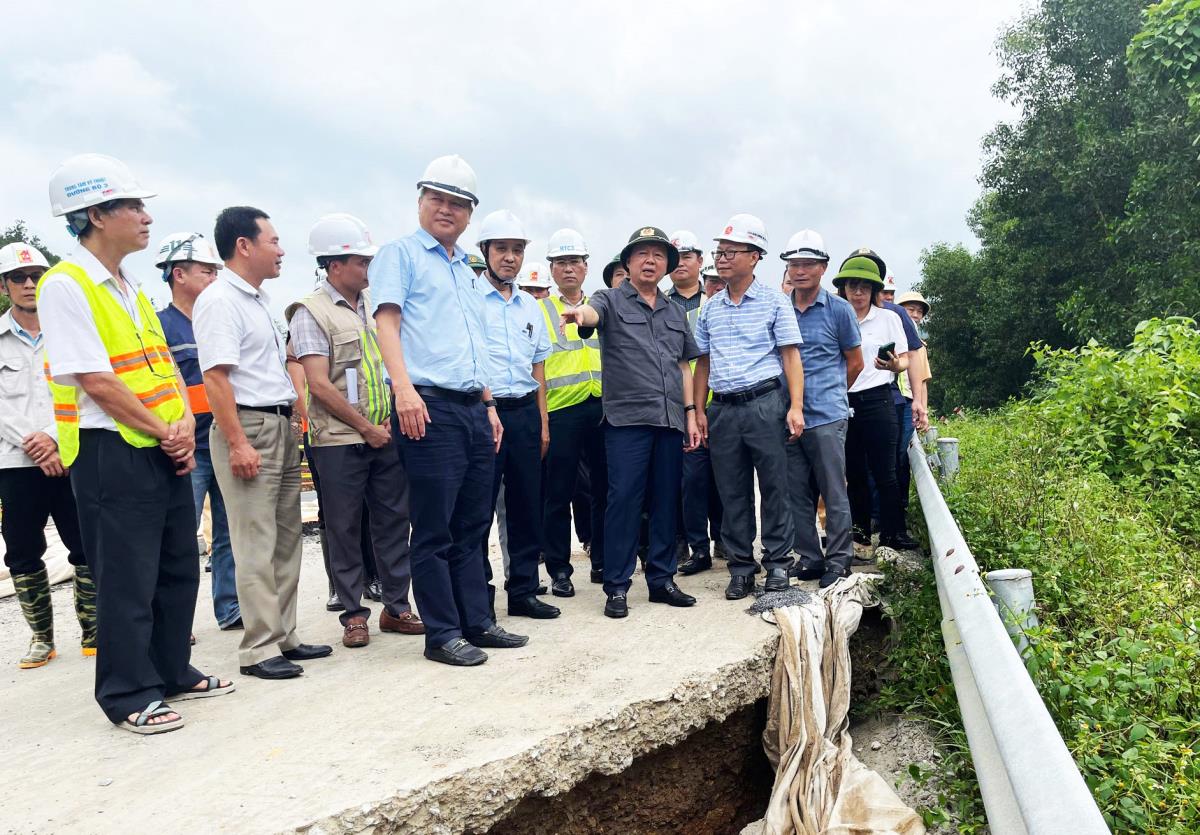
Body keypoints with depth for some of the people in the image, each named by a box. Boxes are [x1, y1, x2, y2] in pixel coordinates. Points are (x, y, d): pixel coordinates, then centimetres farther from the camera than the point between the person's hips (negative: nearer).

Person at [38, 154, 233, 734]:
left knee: (179, 567, 14)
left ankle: (172, 673, 29)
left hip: (166, 450, 9)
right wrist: (162, 432, -12)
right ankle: (129, 695, 14)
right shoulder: (65, 286, -11)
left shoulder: (130, 290, 15)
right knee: (127, 577, 0)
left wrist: (185, 424, -2)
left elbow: (166, 365, 14)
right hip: (111, 452, -8)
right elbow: (97, 382, -17)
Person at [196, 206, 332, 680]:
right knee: (256, 546, -5)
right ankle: (258, 649, 3)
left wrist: (291, 421, 16)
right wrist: (238, 444, -22)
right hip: (247, 427, -9)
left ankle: (283, 637, 21)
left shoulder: (259, 299, 17)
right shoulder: (219, 301, -10)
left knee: (286, 540, 12)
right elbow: (215, 377, -18)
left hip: (280, 427, 9)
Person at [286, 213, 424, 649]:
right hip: (339, 441, -5)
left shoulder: (373, 307, 13)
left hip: (386, 436, 6)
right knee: (345, 530, 3)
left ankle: (396, 606, 19)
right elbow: (320, 386, -12)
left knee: (394, 520, 8)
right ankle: (353, 614, 15)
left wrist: (392, 417, 3)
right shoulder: (311, 314, -5)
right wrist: (366, 427, -12)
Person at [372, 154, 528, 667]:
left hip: (474, 410, 8)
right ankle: (442, 635, 6)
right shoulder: (401, 254, 2)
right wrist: (404, 388, -24)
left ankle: (477, 622, 21)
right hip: (429, 408, -7)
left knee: (471, 526, 12)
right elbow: (386, 318, -11)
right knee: (434, 530, -3)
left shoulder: (467, 270, 24)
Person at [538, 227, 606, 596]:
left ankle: (602, 562, 23)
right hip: (560, 411, -3)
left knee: (605, 489, 9)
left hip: (603, 409, 4)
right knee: (559, 494, 1)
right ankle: (559, 570, 13)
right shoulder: (538, 311, 6)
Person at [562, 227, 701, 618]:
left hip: (670, 421, 5)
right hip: (627, 419, -5)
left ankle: (662, 579, 18)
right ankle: (616, 586, 3)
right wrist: (580, 313, -44)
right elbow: (594, 312, -19)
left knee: (666, 501, 8)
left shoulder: (676, 312, 20)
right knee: (623, 500, -5)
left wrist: (690, 413, 13)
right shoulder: (612, 301, 5)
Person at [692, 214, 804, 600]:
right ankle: (741, 566, 17)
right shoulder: (710, 308, 13)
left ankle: (778, 562, 13)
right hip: (723, 409, 4)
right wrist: (699, 411, 9)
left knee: (774, 487, 1)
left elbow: (790, 355, -1)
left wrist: (795, 406, -10)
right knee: (732, 492, 7)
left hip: (765, 404, -3)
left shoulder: (773, 301, 2)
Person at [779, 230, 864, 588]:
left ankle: (838, 561, 11)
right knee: (797, 494, 9)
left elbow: (855, 362, 9)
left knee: (834, 492, 1)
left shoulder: (839, 309, 1)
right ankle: (808, 557, 20)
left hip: (827, 417, -4)